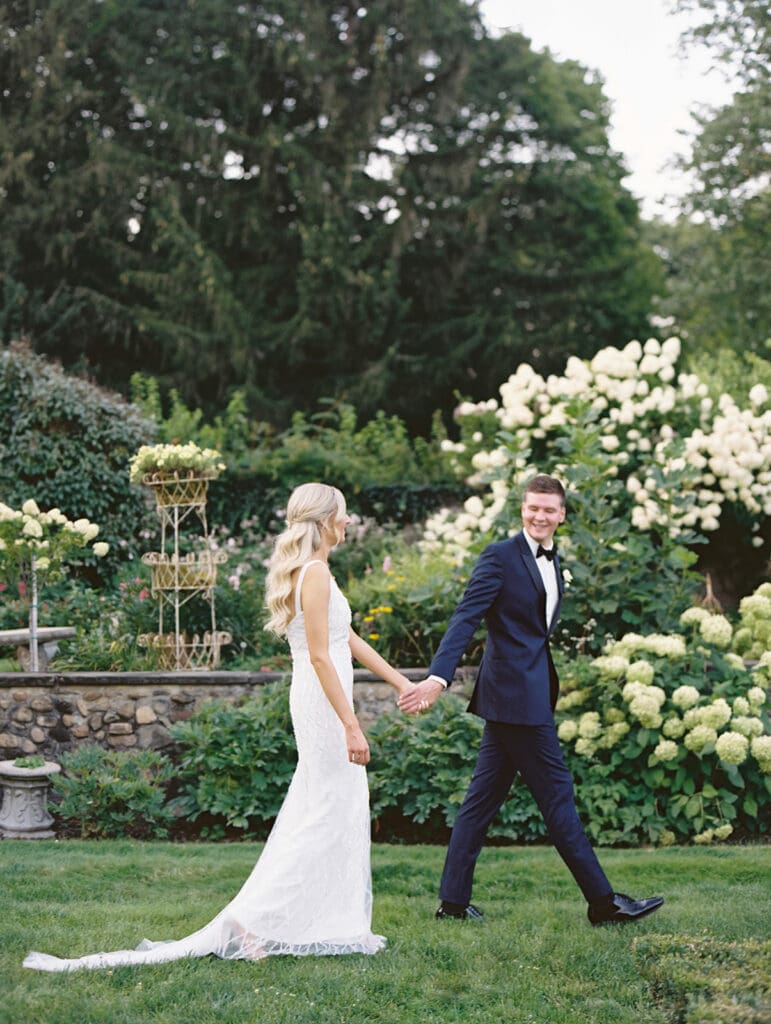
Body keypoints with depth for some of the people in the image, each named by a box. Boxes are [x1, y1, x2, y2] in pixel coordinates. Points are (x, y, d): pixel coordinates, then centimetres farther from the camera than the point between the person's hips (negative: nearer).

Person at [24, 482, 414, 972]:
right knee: (326, 814, -6)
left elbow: (348, 638, 21)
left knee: (322, 812, 14)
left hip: (318, 700, 10)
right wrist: (351, 725, -21)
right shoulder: (315, 573, -17)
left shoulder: (312, 571, 15)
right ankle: (253, 920, -6)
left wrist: (400, 681, 24)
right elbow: (320, 656, -21)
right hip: (324, 701, -10)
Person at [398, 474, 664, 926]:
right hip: (516, 694, -9)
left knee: (484, 797, 10)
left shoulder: (554, 562, 16)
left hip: (531, 693, 9)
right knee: (557, 794, -2)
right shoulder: (501, 557, -10)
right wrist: (439, 677, -29)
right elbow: (465, 619, -18)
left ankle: (454, 900, 15)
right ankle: (603, 900, 5)